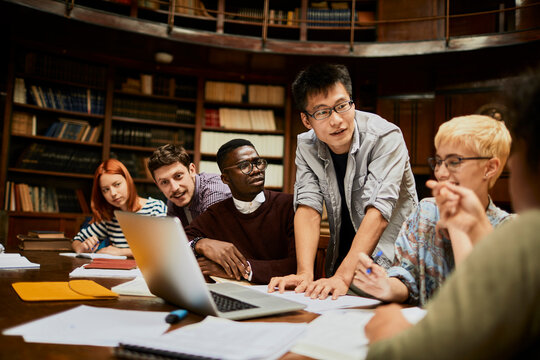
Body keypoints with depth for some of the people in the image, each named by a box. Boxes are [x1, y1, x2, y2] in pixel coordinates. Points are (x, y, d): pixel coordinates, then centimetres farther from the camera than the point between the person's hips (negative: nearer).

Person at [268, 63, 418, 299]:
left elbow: (378, 212, -25)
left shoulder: (385, 137, -16)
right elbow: (308, 208, -11)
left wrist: (343, 277, -33)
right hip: (340, 263, 4)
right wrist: (304, 273, -25)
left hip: (389, 263, -4)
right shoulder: (307, 147, -1)